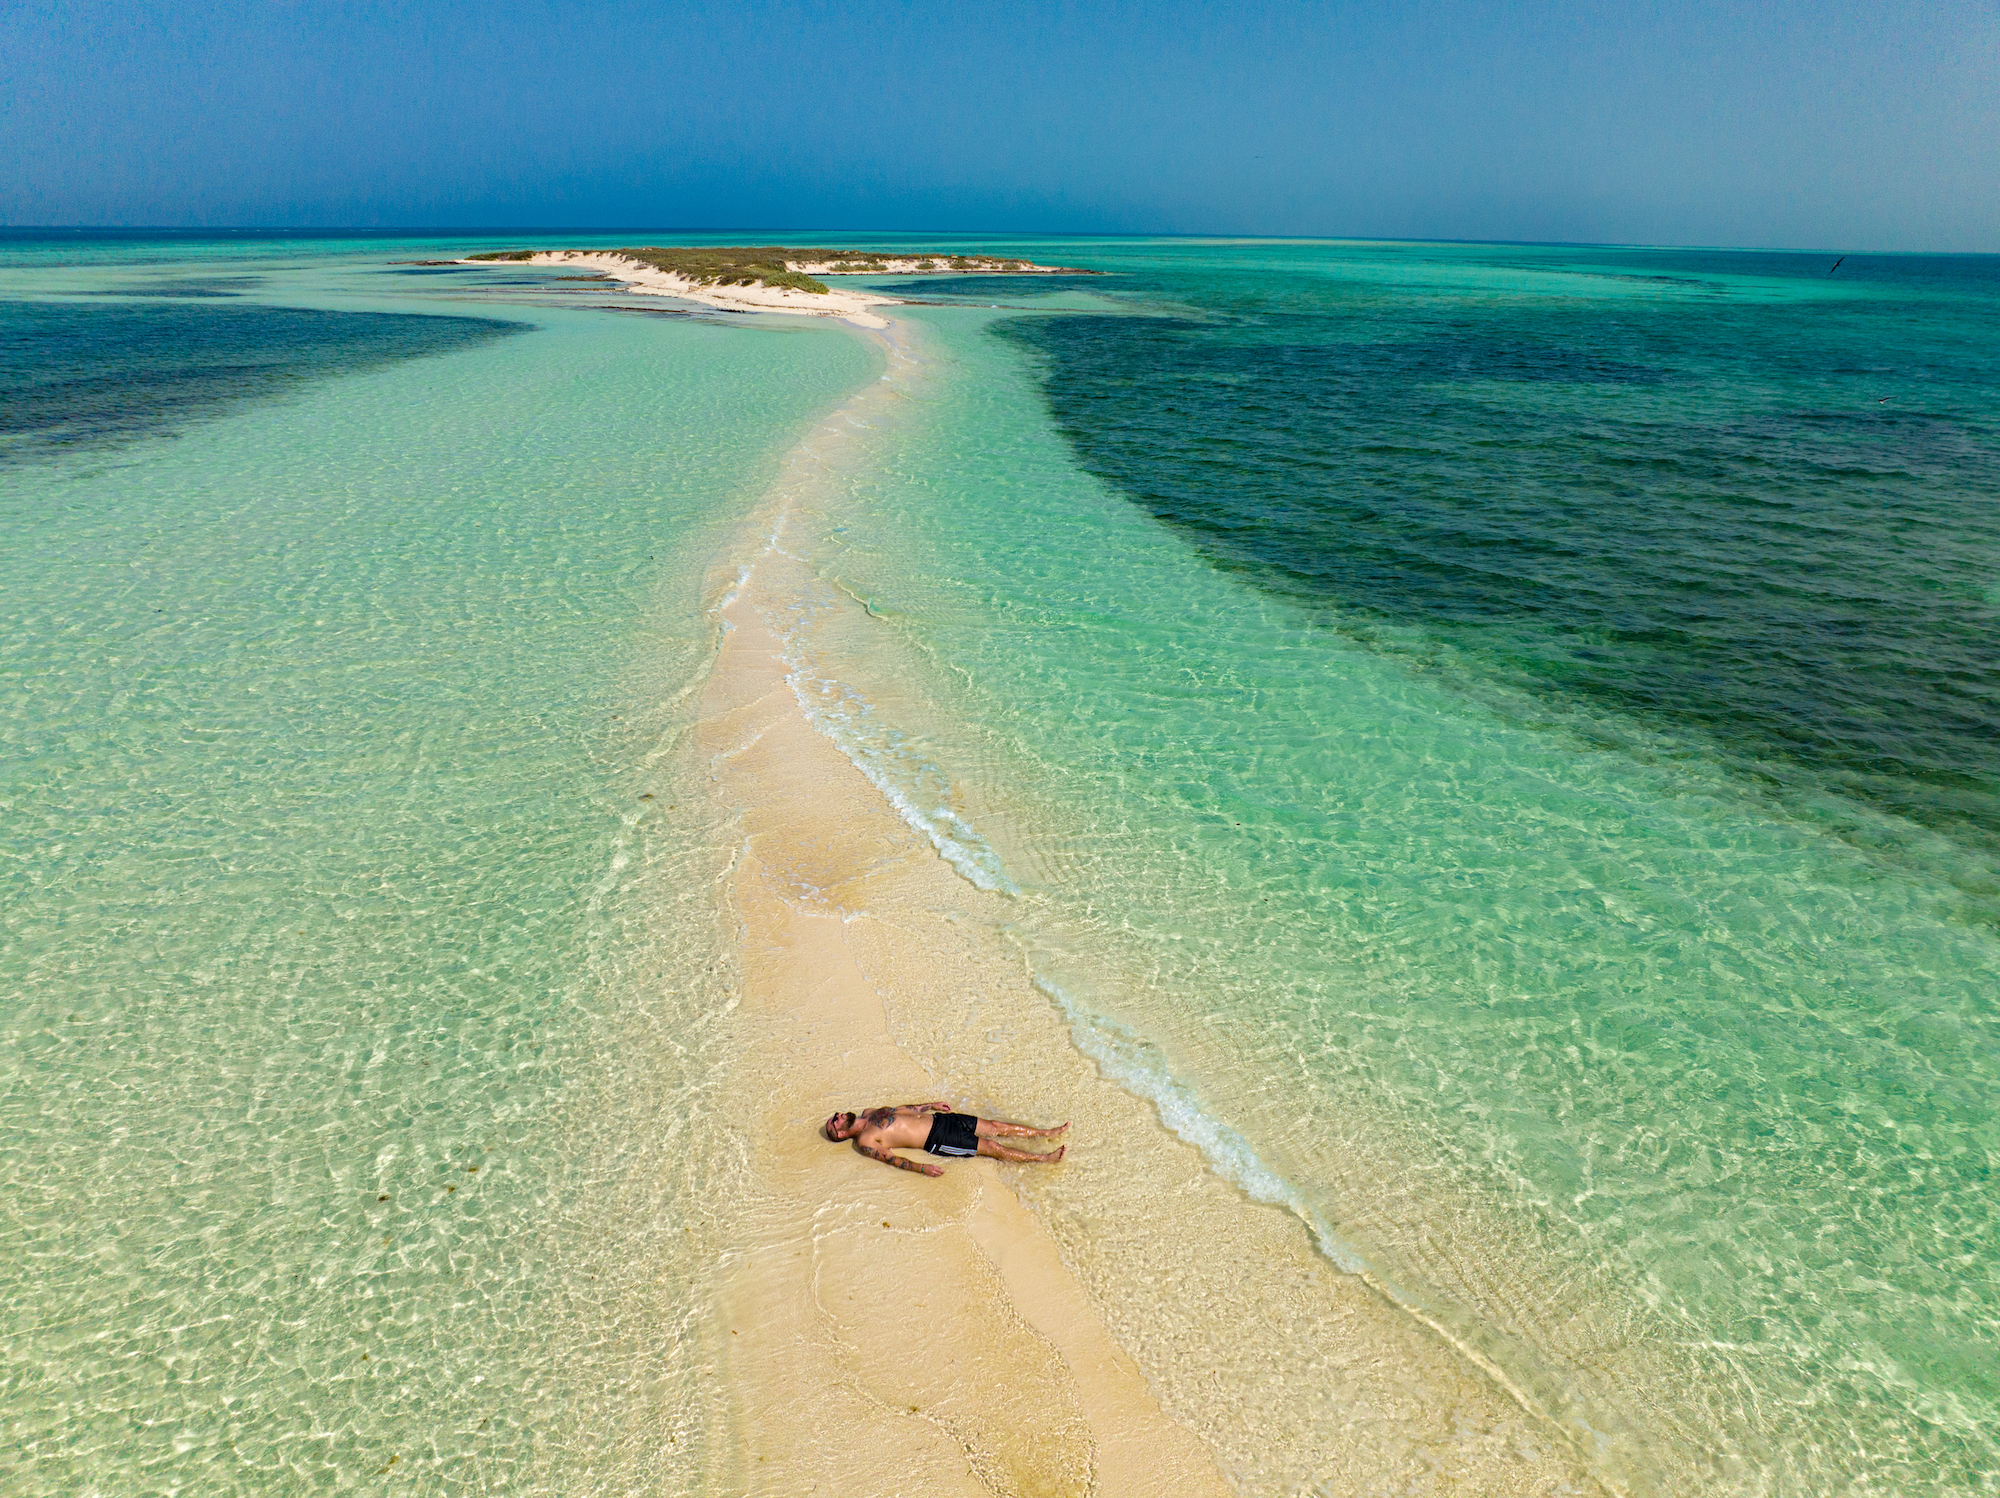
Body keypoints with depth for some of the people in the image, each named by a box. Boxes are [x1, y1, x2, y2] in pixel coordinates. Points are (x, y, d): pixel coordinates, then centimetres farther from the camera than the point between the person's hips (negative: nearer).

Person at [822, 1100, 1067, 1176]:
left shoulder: (869, 1113, 13)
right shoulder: (864, 1142, -10)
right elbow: (890, 1158, -19)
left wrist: (931, 1105, 21)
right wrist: (921, 1167, -31)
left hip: (937, 1119, 7)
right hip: (936, 1140, -7)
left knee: (994, 1126, 3)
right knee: (992, 1147, -11)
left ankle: (1046, 1133, 11)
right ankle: (1043, 1159, -3)